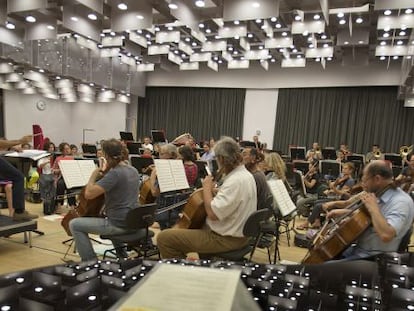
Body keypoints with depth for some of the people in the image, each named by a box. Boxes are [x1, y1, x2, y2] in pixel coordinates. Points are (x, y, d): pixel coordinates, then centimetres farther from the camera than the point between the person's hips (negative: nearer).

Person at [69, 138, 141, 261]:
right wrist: (104, 175, 13)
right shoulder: (133, 171, 5)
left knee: (74, 224, 4)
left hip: (119, 224, -8)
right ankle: (121, 254, 39)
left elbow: (88, 194, -23)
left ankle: (91, 261, 7)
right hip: (133, 222, 9)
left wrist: (94, 175, -7)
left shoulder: (114, 173, -21)